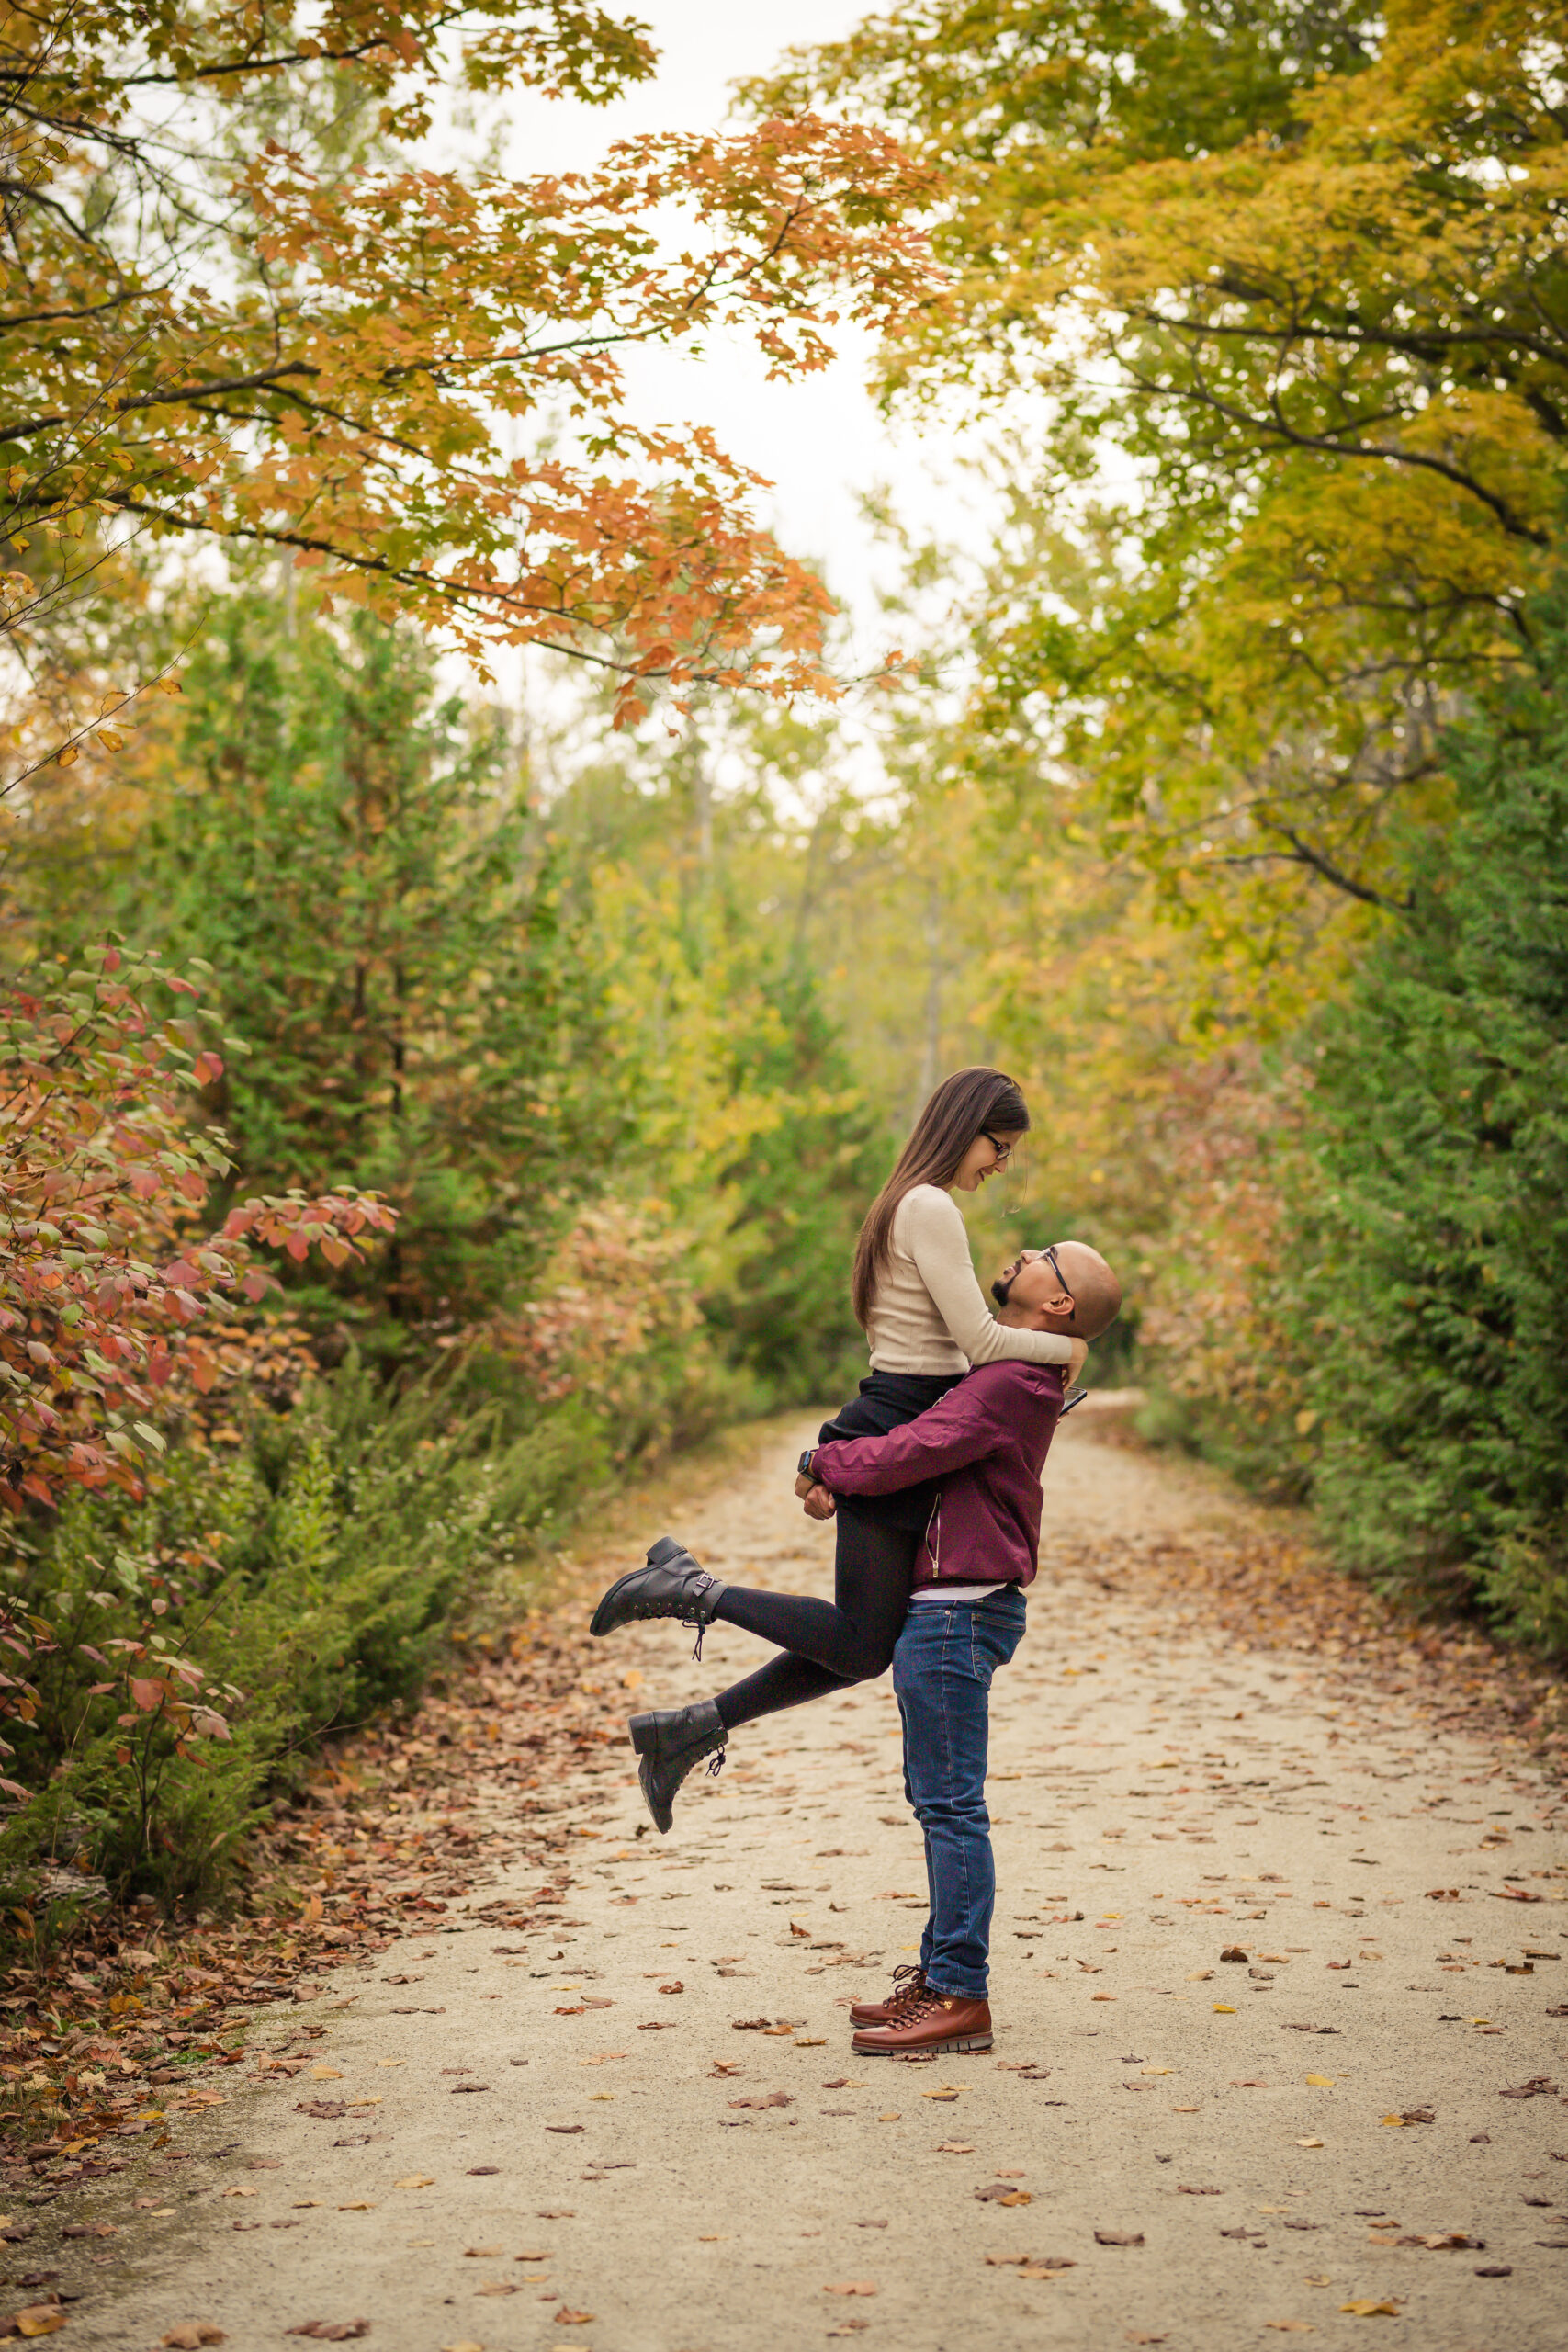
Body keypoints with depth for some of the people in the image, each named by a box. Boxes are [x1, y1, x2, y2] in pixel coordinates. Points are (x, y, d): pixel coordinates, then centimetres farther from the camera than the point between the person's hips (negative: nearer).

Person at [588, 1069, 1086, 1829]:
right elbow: (981, 1342, -15)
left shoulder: (912, 1207, 20)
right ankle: (691, 1589, -5)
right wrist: (1065, 1348, 0)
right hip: (895, 1434, -10)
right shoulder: (931, 1209, -12)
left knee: (861, 1647, 9)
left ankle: (688, 1731, 10)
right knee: (861, 1645, -8)